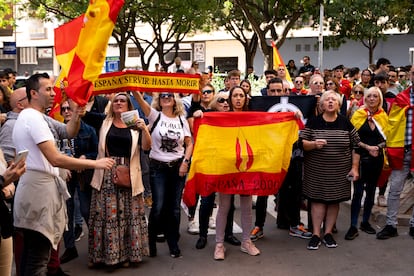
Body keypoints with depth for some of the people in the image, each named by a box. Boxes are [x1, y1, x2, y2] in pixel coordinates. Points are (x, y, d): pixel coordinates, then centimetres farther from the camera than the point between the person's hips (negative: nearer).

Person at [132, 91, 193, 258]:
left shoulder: (182, 120, 6)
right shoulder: (155, 116, -1)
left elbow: (189, 143, 8)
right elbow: (139, 99, -16)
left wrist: (185, 162, -5)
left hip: (177, 167, 2)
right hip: (157, 167, -2)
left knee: (174, 208, 7)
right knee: (158, 207, -5)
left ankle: (173, 244, 20)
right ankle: (151, 242, 16)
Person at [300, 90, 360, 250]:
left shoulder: (346, 123, 3)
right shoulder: (313, 122, -1)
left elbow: (355, 147, 5)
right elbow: (302, 143, -2)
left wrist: (355, 168, 0)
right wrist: (313, 144, -22)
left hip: (339, 171, 2)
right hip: (317, 170, -1)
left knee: (334, 200, 8)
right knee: (318, 199, 0)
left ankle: (328, 232, 20)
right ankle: (316, 234, 8)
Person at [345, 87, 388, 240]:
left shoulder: (383, 116, 5)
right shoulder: (358, 114, -3)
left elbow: (386, 138, 9)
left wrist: (378, 147, -9)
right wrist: (367, 147, -14)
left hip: (377, 159, 4)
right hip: (361, 158, -4)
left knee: (371, 191, 13)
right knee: (358, 192, -6)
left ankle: (365, 222, 26)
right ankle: (353, 226, -1)